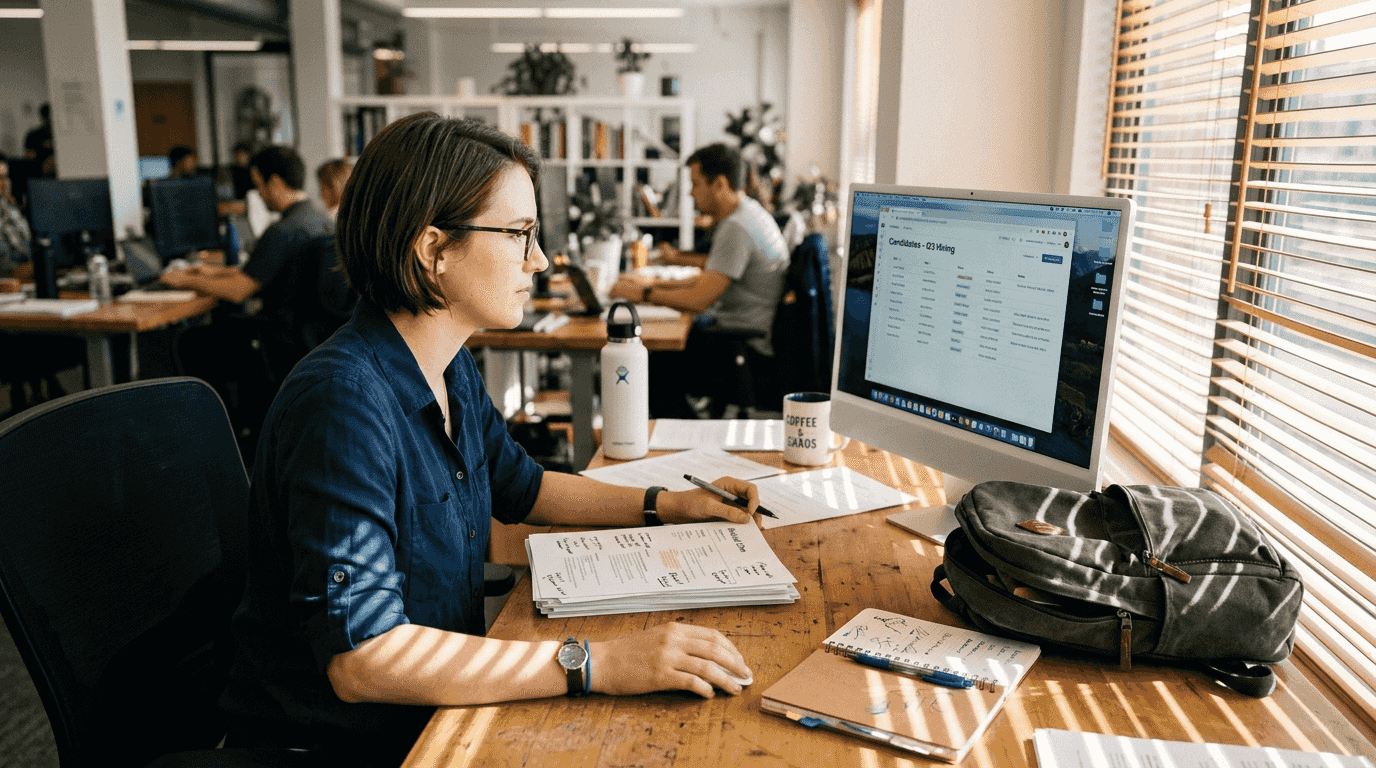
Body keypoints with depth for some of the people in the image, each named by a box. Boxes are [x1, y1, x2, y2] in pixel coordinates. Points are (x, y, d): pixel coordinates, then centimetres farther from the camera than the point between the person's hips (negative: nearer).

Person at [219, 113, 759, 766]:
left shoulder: (453, 369, 1)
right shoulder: (345, 402, -26)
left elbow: (519, 487, 18)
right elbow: (361, 656, -31)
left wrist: (667, 505, 7)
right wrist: (597, 664, -34)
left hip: (437, 701, 8)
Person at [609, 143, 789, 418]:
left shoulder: (736, 228, -21)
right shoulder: (746, 209, 12)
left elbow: (700, 299, -24)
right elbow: (715, 277, 19)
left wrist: (644, 294, -11)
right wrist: (656, 285, 12)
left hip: (747, 347, -10)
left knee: (653, 367, -13)